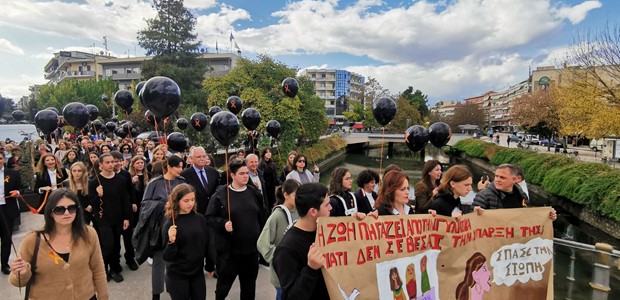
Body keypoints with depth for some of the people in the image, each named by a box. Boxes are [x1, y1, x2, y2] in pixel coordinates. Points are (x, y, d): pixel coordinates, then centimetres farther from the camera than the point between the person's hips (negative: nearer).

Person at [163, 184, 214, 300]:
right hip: (177, 275, -3)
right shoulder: (170, 224, -14)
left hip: (197, 273, 4)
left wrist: (210, 266, 14)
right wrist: (171, 241, -31)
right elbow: (167, 257, -14)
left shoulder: (200, 218, -4)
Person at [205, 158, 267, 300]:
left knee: (249, 286, 18)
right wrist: (223, 224, -24)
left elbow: (262, 216, 9)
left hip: (251, 247, 4)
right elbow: (209, 218, -8)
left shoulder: (254, 193, 4)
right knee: (224, 284, 12)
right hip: (228, 249, -4)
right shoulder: (220, 194, -9)